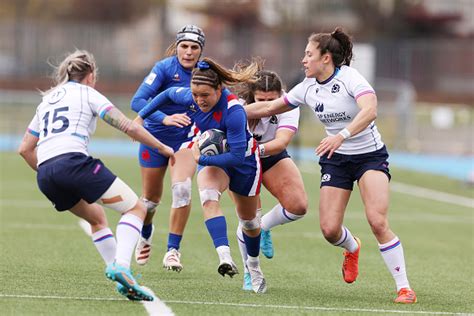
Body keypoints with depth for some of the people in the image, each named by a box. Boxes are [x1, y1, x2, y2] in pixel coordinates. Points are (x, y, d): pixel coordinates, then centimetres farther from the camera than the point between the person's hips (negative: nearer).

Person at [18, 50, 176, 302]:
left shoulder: (48, 100, 29)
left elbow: (25, 149, 27)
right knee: (136, 208, 0)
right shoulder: (87, 94, 10)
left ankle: (123, 280, 15)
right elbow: (127, 127, 2)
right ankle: (121, 266, -24)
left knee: (96, 217, 28)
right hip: (73, 162, -7)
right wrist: (162, 148, 12)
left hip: (45, 175, 7)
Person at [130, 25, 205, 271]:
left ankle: (173, 250, -15)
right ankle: (145, 235, 46)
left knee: (182, 189, -23)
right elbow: (137, 101, -27)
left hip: (186, 138, 1)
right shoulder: (165, 68, -18)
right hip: (156, 137, -1)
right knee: (151, 198, 12)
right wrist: (165, 118, -41)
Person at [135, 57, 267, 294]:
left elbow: (237, 156, -38)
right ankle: (225, 257, -43)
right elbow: (168, 94, 2)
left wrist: (200, 159, -34)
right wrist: (141, 117, 6)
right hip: (210, 159, 3)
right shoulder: (190, 97, -22)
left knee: (249, 221, 16)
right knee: (208, 196, -31)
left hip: (243, 161, -3)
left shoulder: (233, 111, -38)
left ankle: (254, 267, 44)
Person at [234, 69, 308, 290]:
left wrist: (260, 149, -61)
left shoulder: (288, 106, -28)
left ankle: (263, 228, 14)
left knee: (298, 205, -17)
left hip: (273, 156, 3)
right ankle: (249, 272, 9)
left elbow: (281, 141, -42)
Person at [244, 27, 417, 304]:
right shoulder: (308, 88, 2)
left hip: (370, 154, -5)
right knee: (329, 229, -6)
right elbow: (270, 107, 13)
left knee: (378, 221, -22)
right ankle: (352, 248, 32)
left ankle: (404, 287, -13)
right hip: (335, 160, 5)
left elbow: (370, 110, -34)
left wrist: (341, 135, -46)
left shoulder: (350, 77, -17)